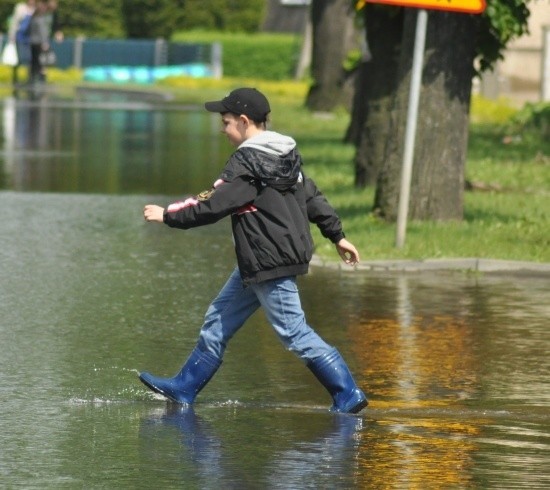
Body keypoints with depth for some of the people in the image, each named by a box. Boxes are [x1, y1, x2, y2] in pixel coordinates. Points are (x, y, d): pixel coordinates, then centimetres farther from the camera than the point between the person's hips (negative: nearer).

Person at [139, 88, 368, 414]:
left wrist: (168, 215, -8)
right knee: (219, 319, 16)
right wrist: (338, 235, 20)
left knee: (294, 332, -7)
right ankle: (184, 389, 23)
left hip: (269, 262, -10)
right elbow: (312, 197, 14)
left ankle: (349, 395, -6)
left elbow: (213, 206, -18)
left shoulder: (247, 163, -18)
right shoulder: (286, 154, 10)